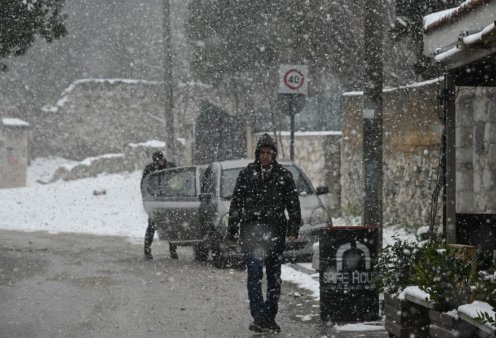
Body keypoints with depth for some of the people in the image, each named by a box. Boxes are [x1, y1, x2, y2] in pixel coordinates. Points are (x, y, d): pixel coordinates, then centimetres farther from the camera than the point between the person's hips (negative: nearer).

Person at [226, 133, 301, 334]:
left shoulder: (283, 175, 6)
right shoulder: (247, 174, 4)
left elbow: (293, 204, 8)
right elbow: (236, 205, 7)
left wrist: (293, 229, -4)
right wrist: (231, 233, 4)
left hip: (276, 231, 2)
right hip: (251, 229, -2)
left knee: (274, 276, 6)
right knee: (255, 273, -14)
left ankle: (270, 319, 15)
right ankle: (259, 318, -18)